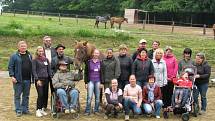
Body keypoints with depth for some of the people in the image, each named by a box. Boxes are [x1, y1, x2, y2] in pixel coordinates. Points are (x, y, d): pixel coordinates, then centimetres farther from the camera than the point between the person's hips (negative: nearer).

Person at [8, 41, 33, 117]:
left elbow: (32, 67, 14)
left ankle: (25, 109, 22)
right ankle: (18, 111, 8)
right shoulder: (14, 56, -2)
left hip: (27, 79, 4)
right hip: (18, 80, -4)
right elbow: (10, 67, -4)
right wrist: (12, 76, -13)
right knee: (17, 95, 1)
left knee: (26, 95, 11)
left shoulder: (29, 56, 12)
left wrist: (32, 77, 8)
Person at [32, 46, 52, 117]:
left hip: (46, 79, 5)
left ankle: (42, 109, 15)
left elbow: (49, 69, 16)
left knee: (45, 94, 5)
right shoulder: (35, 60, 0)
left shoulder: (46, 59, 13)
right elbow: (34, 71, -5)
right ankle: (38, 110, -5)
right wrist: (37, 79, -13)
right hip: (39, 79, -5)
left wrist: (51, 77, 5)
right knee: (40, 95, -12)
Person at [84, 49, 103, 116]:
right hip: (90, 81, -2)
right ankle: (87, 111, 0)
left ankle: (96, 110, 15)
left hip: (98, 81, 2)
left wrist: (101, 82, 2)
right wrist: (86, 82, -2)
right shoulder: (88, 62, 2)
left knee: (97, 97, 5)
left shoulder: (100, 62, 7)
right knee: (89, 97, -7)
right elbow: (86, 73, 3)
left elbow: (101, 73, 8)